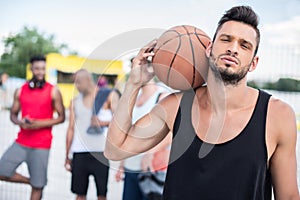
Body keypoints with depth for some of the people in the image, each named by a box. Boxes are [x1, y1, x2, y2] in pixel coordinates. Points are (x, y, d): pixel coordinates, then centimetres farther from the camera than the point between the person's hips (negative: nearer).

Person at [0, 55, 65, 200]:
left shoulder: (53, 92, -2)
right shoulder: (20, 91, 7)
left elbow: (61, 117, -1)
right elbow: (13, 114, 13)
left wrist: (40, 124, -15)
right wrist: (20, 122, -11)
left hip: (41, 145, -4)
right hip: (21, 142, 4)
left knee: (37, 186, -1)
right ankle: (31, 182, 20)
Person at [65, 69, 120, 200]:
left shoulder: (109, 96, 4)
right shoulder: (75, 102, 14)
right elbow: (71, 129, 13)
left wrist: (103, 123, -21)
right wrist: (67, 156, 11)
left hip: (100, 151, -3)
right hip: (79, 152, 3)